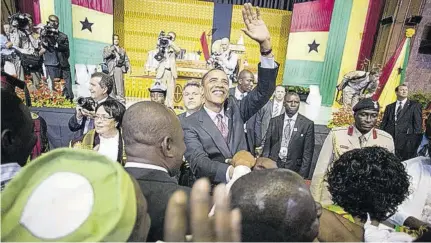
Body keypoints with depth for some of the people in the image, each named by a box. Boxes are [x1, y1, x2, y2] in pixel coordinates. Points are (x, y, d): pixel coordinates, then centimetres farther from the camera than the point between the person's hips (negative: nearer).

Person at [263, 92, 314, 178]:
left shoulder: (307, 124, -1)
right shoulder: (274, 121, 5)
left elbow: (308, 151, -3)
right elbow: (267, 145, 6)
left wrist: (303, 175, -8)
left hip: (294, 168, -1)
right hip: (273, 165, 2)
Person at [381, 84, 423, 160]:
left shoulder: (415, 106, 9)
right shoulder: (389, 107, 17)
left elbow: (418, 124, 3)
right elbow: (383, 123, 14)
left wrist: (416, 139, -6)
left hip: (406, 140, -2)